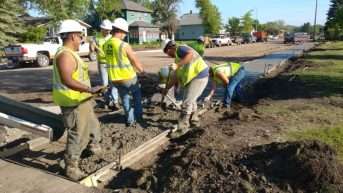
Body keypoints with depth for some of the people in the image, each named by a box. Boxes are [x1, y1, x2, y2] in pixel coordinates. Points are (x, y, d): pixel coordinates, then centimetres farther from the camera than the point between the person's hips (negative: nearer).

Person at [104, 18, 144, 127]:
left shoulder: (106, 45, 1)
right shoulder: (124, 45, -19)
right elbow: (135, 61, -11)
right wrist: (141, 70, 11)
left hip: (115, 78, 6)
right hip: (128, 77, -5)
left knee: (125, 98, 22)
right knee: (137, 95, 22)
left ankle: (130, 120, 29)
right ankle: (138, 116, 29)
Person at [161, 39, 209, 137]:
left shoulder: (180, 49, -9)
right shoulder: (178, 57, 20)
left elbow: (191, 54, -32)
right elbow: (176, 76, 21)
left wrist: (178, 65, -35)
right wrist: (167, 88, 22)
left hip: (199, 77, -11)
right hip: (193, 78, 11)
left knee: (187, 102, -9)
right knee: (190, 100, 23)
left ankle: (182, 128, -1)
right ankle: (194, 120, 41)